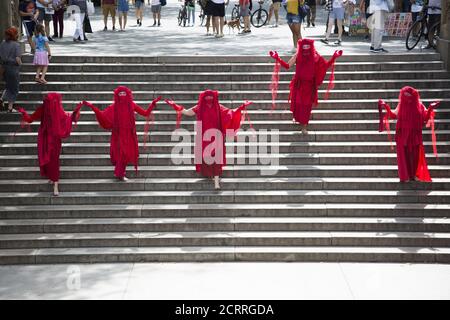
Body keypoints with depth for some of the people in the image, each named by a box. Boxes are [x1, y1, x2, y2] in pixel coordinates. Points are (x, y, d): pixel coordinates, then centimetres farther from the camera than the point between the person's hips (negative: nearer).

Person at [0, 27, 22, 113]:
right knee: (14, 88, 10)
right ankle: (10, 107, 16)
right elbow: (18, 60, -21)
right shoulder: (16, 45, -18)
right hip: (14, 69, -5)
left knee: (8, 86, 27)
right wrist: (20, 63, -5)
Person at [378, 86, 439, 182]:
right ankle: (406, 176, 2)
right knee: (404, 155, -1)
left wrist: (430, 108, -13)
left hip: (415, 135, 0)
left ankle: (414, 174, 8)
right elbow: (393, 115, -4)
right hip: (403, 135, 0)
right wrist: (386, 108, -14)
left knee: (415, 155, 1)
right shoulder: (401, 106, 6)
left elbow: (425, 118, -1)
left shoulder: (419, 105, 5)